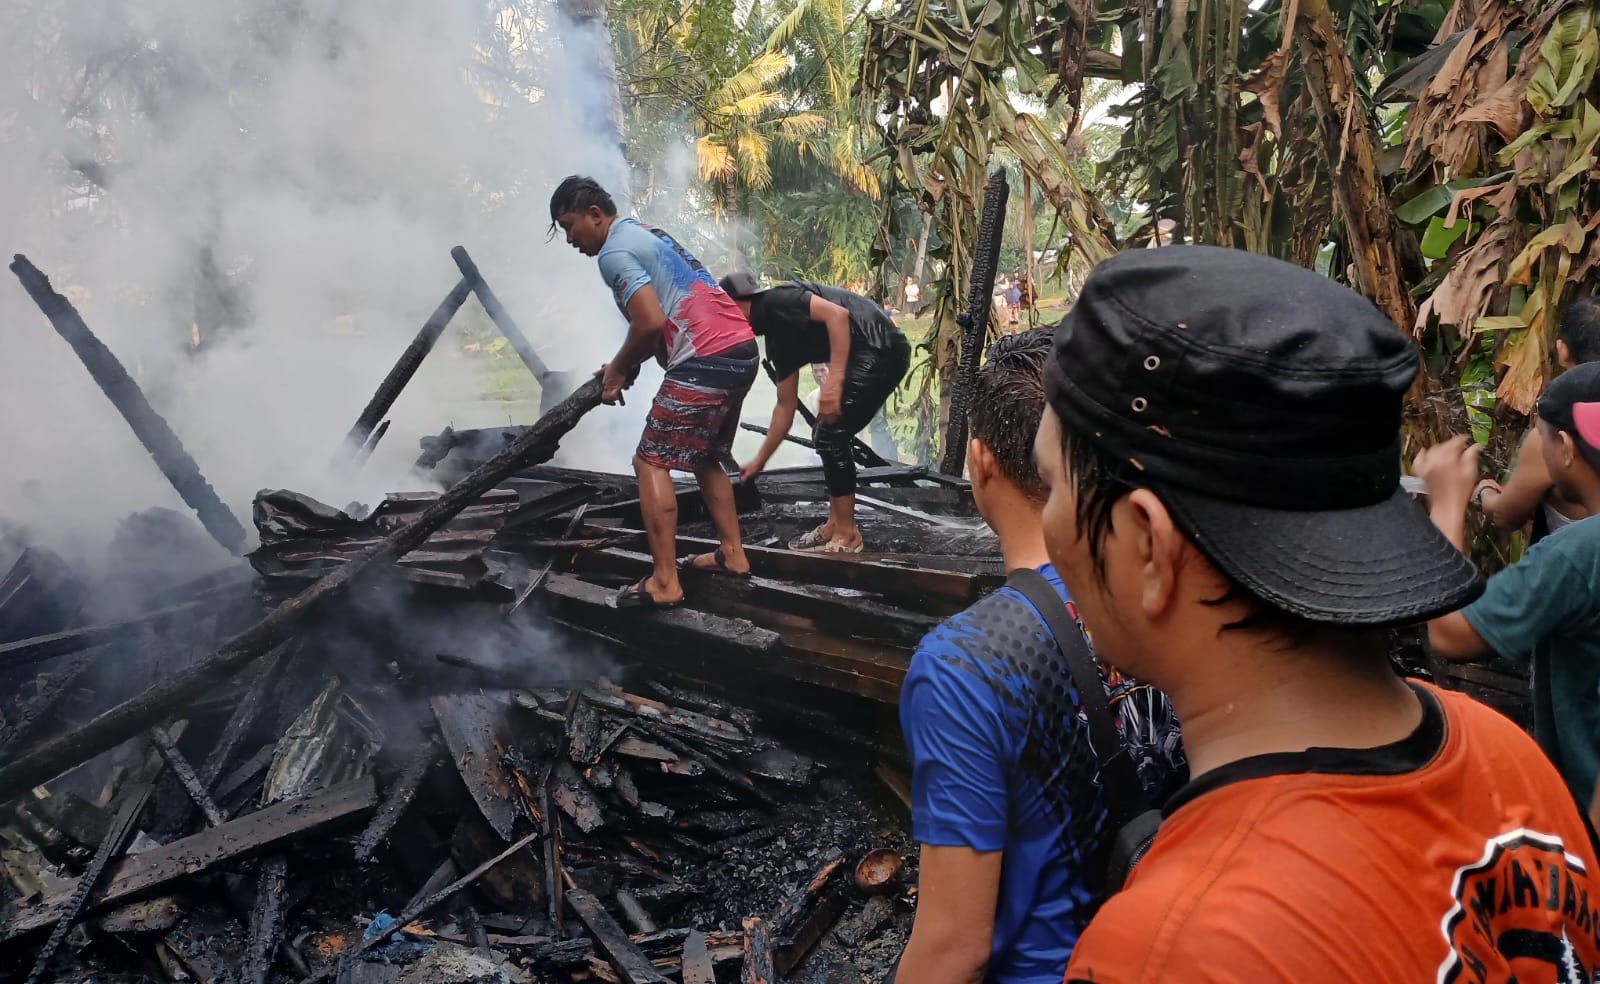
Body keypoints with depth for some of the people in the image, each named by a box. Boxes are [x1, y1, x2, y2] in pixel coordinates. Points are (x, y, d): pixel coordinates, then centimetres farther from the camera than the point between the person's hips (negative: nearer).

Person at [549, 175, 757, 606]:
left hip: (706, 362, -10)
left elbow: (652, 322, -18)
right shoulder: (645, 233, 24)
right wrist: (625, 366, 16)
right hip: (742, 350, 10)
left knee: (651, 464, -3)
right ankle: (733, 554, 28)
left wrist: (618, 369, -1)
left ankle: (664, 582, -5)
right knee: (705, 457, 24)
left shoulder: (614, 251, -7)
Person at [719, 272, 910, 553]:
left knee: (831, 437, -7)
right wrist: (760, 460, 31)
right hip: (866, 356, 10)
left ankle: (847, 535, 2)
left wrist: (834, 381, -25)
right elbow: (786, 406, 25)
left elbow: (838, 314, -22)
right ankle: (836, 525, 20)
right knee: (826, 437, 14)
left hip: (881, 350, -10)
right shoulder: (777, 339, 18)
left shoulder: (777, 302, -8)